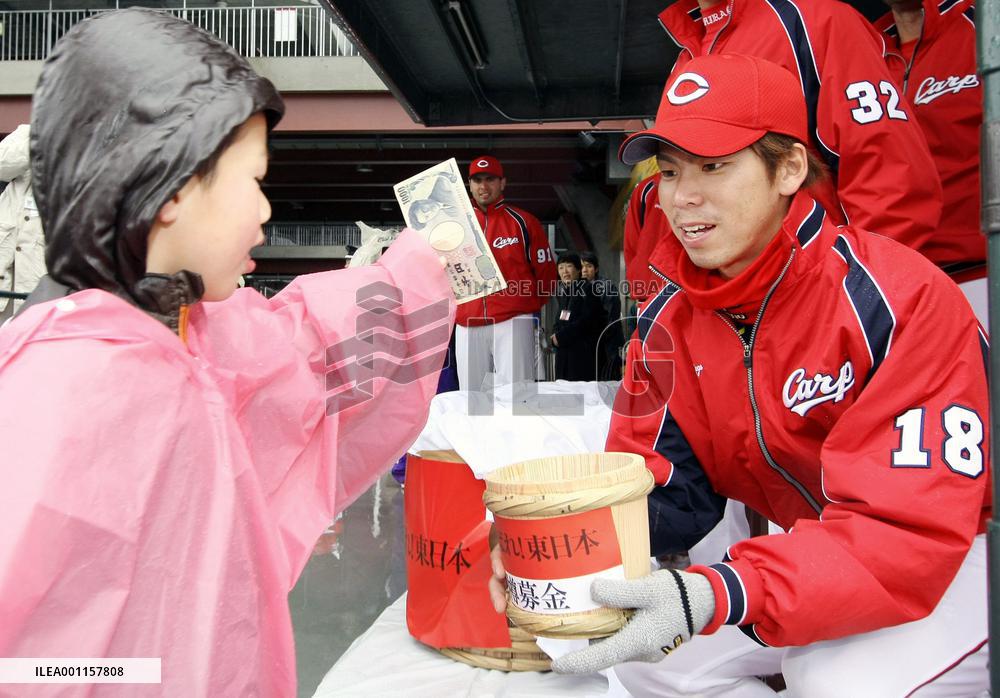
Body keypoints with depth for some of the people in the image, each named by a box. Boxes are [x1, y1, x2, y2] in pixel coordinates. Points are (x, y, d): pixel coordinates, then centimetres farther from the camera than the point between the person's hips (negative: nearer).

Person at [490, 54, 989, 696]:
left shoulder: (895, 303, -27)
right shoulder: (669, 321, -6)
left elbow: (908, 528, -33)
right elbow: (662, 487, -4)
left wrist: (718, 596, -46)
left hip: (957, 553, -5)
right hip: (813, 552, 6)